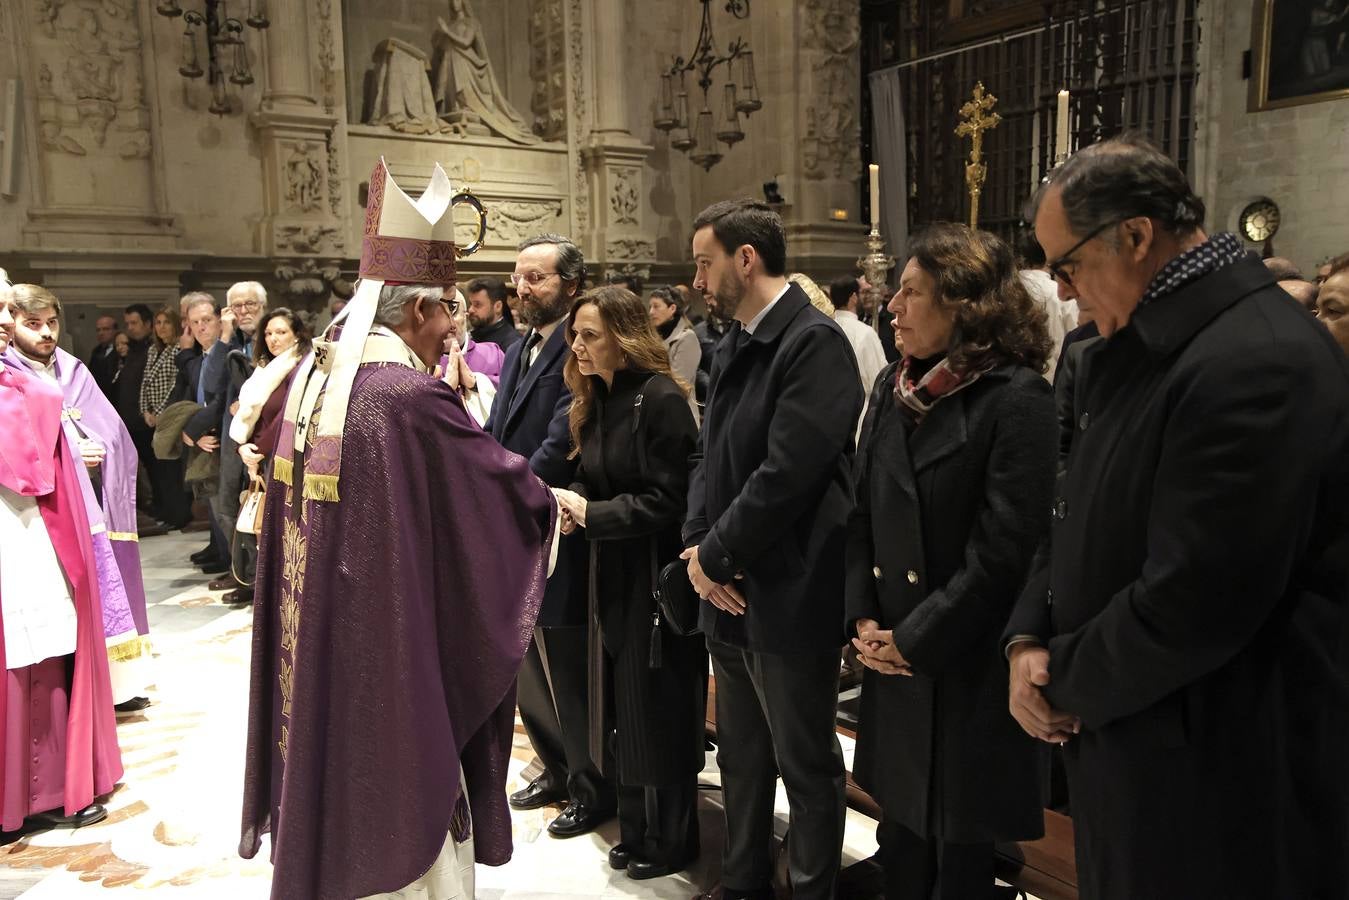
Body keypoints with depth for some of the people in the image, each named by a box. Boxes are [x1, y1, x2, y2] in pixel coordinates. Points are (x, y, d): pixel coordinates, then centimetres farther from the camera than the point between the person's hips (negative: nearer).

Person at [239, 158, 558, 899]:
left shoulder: (309, 377, 1)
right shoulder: (411, 396, -23)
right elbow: (498, 479, -12)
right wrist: (552, 503, 9)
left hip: (313, 639, 8)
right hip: (388, 644, -8)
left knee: (328, 775, 24)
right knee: (397, 800, 11)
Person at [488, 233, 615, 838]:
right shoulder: (519, 352, 13)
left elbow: (559, 445, -23)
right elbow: (496, 435, 9)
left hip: (557, 542, -9)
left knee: (567, 673, 5)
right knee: (528, 669, 20)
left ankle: (594, 788, 26)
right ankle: (558, 770, 40)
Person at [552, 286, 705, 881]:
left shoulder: (661, 399, -17)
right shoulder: (595, 400, 9)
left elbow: (666, 500, -20)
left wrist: (590, 514, -19)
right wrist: (572, 499, -9)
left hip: (656, 579, -8)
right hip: (612, 575, 8)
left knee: (659, 713, 6)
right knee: (623, 710, 16)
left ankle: (672, 843, 25)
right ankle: (635, 831, 33)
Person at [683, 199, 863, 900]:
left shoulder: (815, 341, -17)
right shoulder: (731, 347, 12)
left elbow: (786, 474, -24)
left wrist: (714, 555, -14)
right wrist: (697, 548, -4)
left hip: (788, 598, -9)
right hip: (729, 594, 9)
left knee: (807, 766, 10)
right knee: (741, 758, 22)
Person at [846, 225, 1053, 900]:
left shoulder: (1017, 399, -14)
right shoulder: (893, 388, 7)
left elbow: (1005, 551, -18)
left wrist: (915, 640, -13)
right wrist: (862, 617, -1)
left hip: (966, 667, -6)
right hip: (892, 661, 6)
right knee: (900, 836, 19)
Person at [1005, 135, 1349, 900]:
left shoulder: (1256, 364, -25)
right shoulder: (1141, 350, 7)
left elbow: (1190, 606, -28)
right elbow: (1084, 519, 11)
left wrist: (1064, 680, -12)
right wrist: (1029, 638, -4)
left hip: (1224, 780, -8)